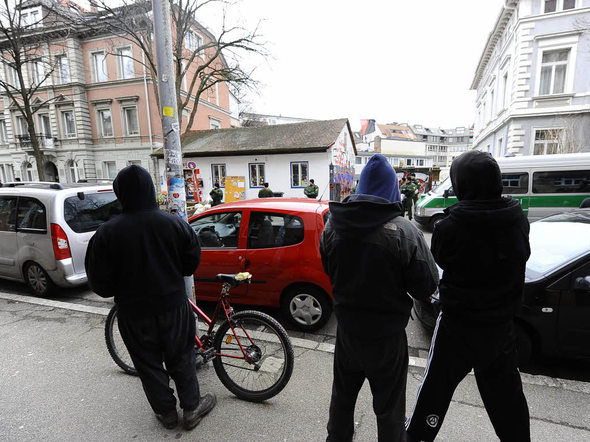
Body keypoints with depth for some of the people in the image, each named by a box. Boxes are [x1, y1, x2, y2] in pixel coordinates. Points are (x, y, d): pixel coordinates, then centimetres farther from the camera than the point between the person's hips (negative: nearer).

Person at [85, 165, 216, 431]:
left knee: (149, 364, 20)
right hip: (173, 306, 1)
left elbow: (99, 283, -8)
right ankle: (191, 409, 33)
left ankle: (166, 413, 37)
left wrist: (124, 289, 12)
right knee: (181, 359, 19)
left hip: (134, 312, 0)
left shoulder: (107, 233, -15)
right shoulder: (175, 224, -12)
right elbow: (192, 262, -1)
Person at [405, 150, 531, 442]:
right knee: (505, 388, 25)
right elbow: (521, 258, 5)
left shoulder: (450, 227, -25)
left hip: (459, 324, -4)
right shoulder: (518, 221, -10)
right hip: (502, 324, 4)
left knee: (437, 383, 15)